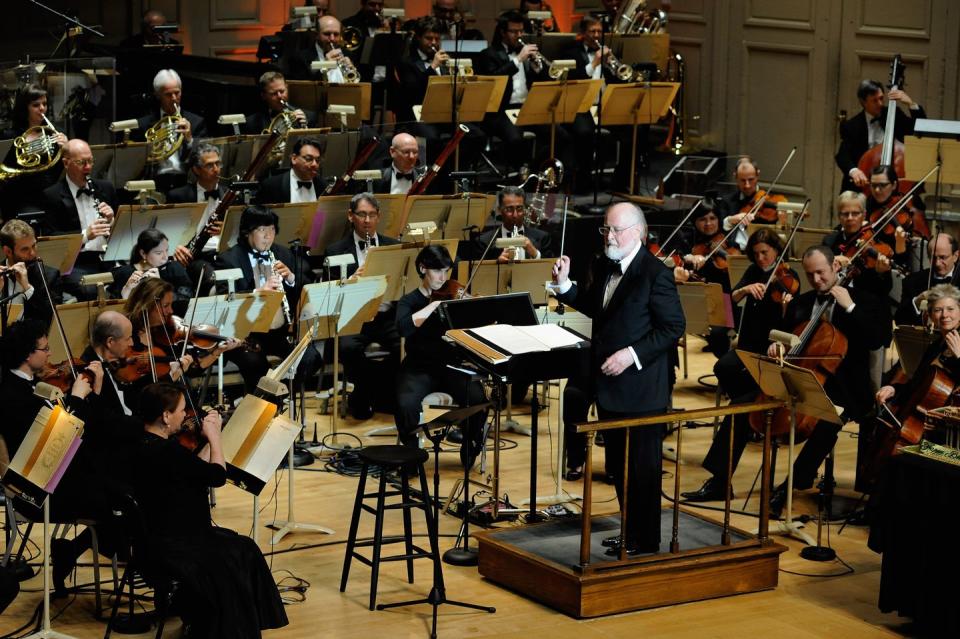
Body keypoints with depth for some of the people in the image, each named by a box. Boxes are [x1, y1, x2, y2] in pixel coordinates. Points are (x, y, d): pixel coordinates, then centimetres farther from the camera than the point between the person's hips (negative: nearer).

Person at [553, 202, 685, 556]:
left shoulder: (656, 274, -16)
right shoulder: (603, 266, 8)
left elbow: (673, 328, -16)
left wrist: (632, 354, -22)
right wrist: (565, 286, 7)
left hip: (640, 388, -8)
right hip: (608, 383, 8)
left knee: (641, 466, 1)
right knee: (618, 463, 17)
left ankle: (644, 539, 13)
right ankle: (629, 531, 30)